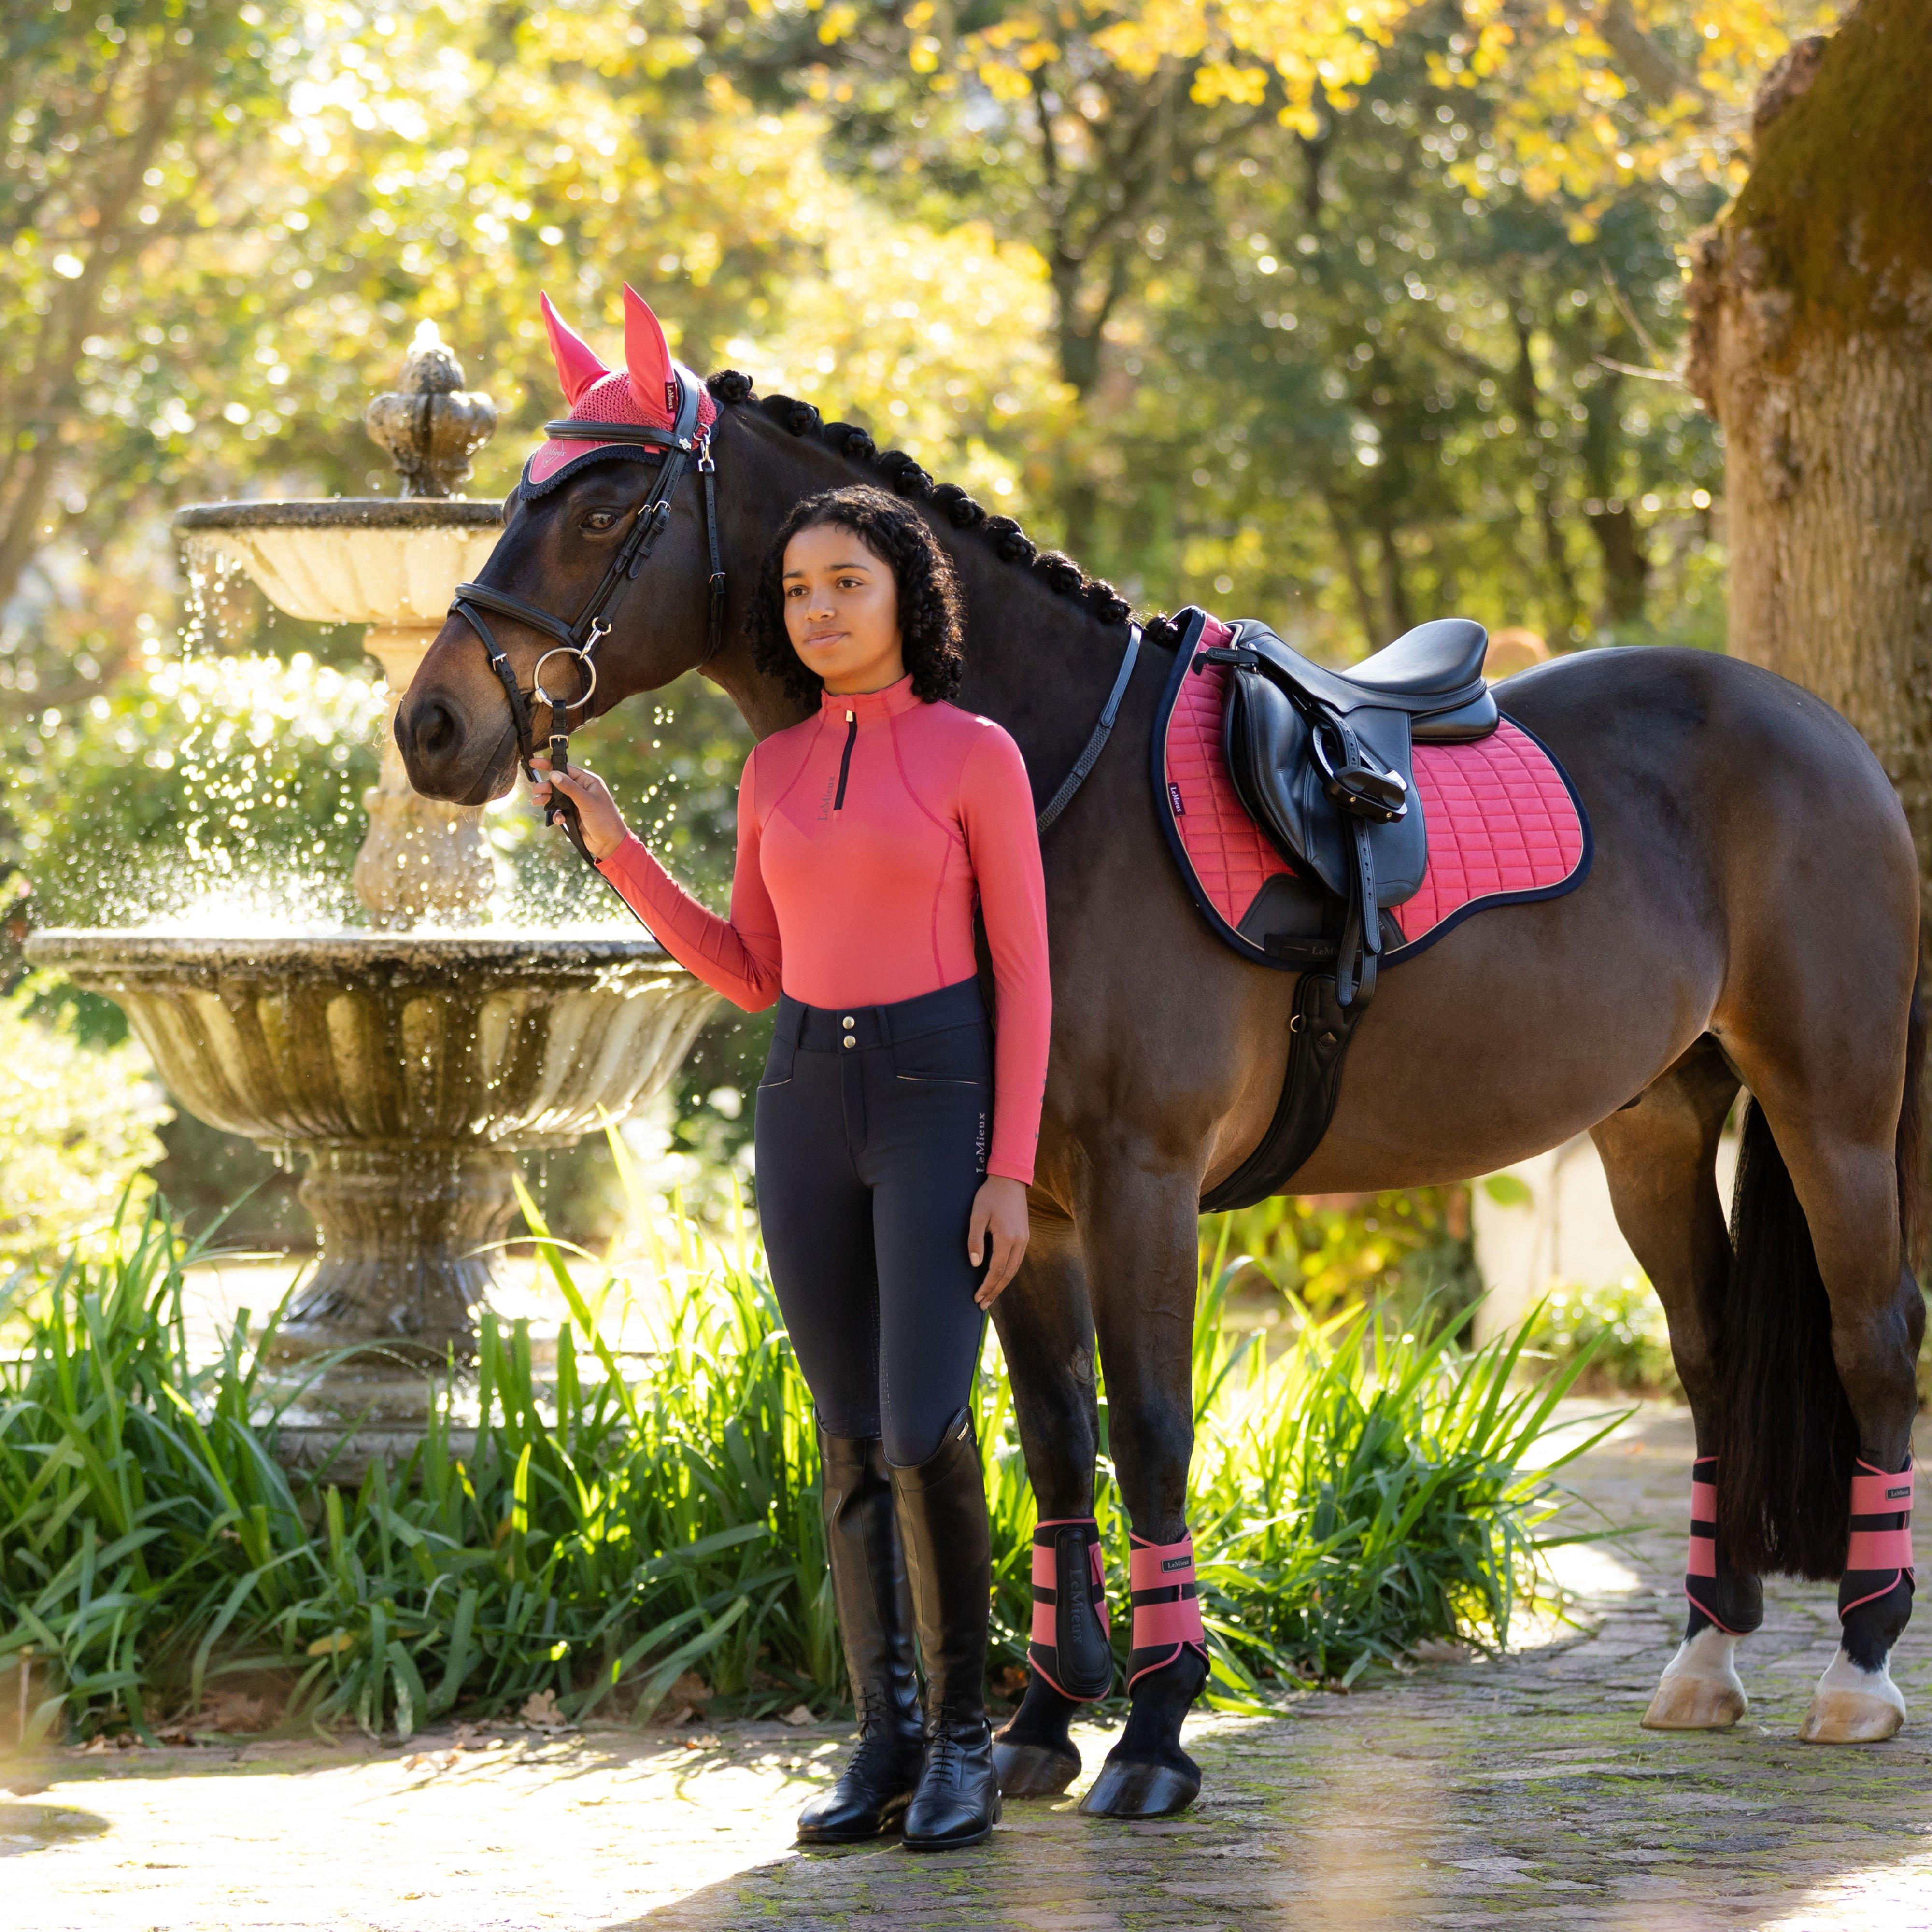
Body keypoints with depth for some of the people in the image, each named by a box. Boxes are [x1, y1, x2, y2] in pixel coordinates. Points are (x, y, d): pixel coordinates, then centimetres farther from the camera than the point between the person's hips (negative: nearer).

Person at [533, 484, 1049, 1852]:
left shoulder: (978, 757, -5)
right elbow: (752, 974, 12)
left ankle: (964, 1733, 1)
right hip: (807, 1108, 5)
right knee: (852, 1442, 5)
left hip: (940, 1101, -5)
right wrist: (617, 847, 3)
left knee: (925, 1434, -14)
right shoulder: (777, 773, 9)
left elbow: (1025, 975, -6)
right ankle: (887, 1743, 11)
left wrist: (1010, 1176, -12)